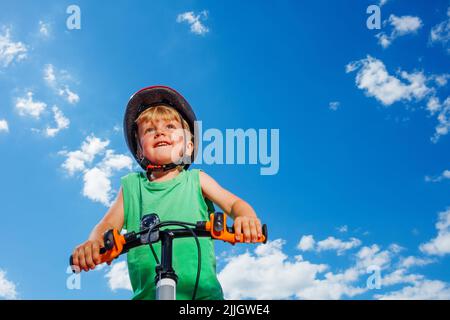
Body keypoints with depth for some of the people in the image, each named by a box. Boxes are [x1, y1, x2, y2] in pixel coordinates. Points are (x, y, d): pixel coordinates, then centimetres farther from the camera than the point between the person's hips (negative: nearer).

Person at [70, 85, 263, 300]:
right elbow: (108, 225, 7)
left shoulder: (196, 180, 10)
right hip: (148, 293, 1)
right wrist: (93, 242, -16)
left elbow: (234, 203, 0)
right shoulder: (131, 186, 13)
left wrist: (245, 217, -24)